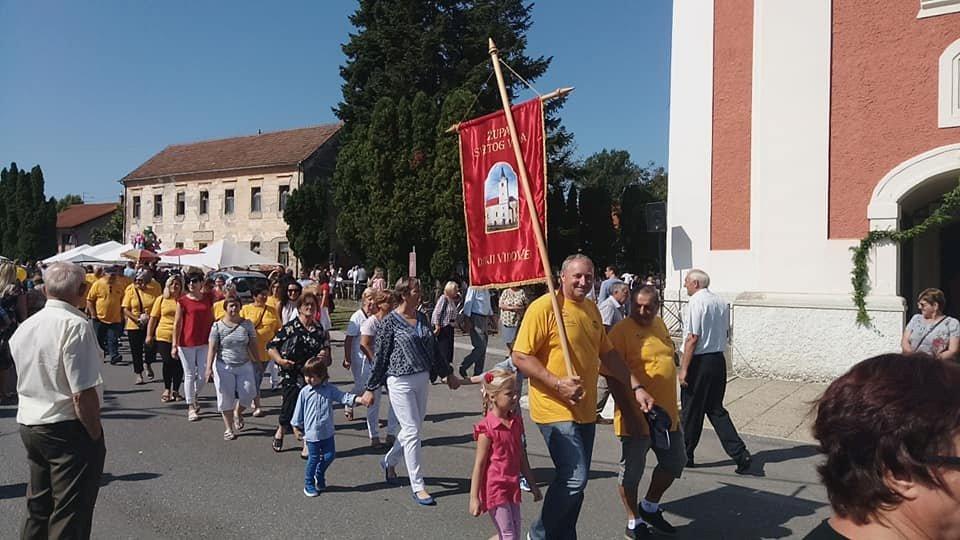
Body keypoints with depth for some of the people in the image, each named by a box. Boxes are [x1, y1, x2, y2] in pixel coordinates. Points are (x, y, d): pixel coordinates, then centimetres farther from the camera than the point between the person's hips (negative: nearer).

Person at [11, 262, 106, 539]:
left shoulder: (24, 327, 7)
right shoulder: (75, 326, -19)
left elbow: (28, 380, 17)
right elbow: (83, 394, -22)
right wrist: (96, 435, -12)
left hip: (28, 424, 8)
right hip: (67, 429, -8)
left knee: (37, 509, 21)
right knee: (70, 516, 2)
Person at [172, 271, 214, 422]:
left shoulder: (208, 299, 5)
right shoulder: (183, 301, -4)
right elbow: (177, 323, -4)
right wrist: (174, 344, -8)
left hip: (204, 343, 3)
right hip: (186, 343, -3)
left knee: (203, 374, 5)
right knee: (189, 375, 6)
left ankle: (195, 396, 33)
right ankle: (191, 407, 16)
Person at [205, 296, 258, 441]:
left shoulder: (247, 324, 2)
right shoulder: (217, 326, -3)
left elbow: (253, 345, 6)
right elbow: (212, 348, -6)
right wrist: (209, 367, -13)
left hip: (244, 365, 2)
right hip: (224, 366, -1)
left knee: (247, 393, -8)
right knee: (226, 398, 2)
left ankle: (238, 413, 25)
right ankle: (229, 428, 16)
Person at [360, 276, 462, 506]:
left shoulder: (422, 318, 9)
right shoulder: (390, 321, -8)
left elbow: (432, 349, 19)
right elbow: (380, 356, -5)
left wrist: (447, 374, 22)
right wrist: (371, 388, -3)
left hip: (422, 379, 7)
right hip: (400, 381, -6)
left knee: (412, 429, 14)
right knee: (412, 431, -5)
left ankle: (389, 461, 40)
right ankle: (418, 487, 3)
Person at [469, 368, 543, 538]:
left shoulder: (516, 422, 5)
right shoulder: (487, 428, -16)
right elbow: (479, 465, -14)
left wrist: (533, 485, 18)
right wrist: (474, 498, -14)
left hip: (512, 487, 7)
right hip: (494, 488, -7)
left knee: (515, 534, 12)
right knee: (508, 535, -3)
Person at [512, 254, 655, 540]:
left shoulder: (592, 309, 12)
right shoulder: (544, 307, -13)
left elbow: (607, 353, 18)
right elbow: (520, 357, -16)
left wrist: (636, 387, 11)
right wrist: (558, 384, -23)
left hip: (585, 410, 8)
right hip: (556, 410, -8)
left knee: (575, 479, 15)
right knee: (574, 477, -11)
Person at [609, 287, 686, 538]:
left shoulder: (660, 324, 8)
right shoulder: (622, 331, -16)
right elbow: (612, 375, -19)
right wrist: (628, 413, -22)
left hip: (667, 413, 8)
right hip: (637, 417, -8)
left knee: (675, 461, 19)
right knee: (631, 470, 5)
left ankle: (649, 507, 38)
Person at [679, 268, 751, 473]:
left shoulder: (696, 302, -14)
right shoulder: (721, 302, 10)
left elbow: (692, 338, -18)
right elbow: (725, 332, 16)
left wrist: (683, 369, -16)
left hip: (699, 362, -7)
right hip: (719, 360, 7)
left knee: (691, 411, 7)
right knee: (716, 410, 15)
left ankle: (685, 456, 20)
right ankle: (740, 455, 7)